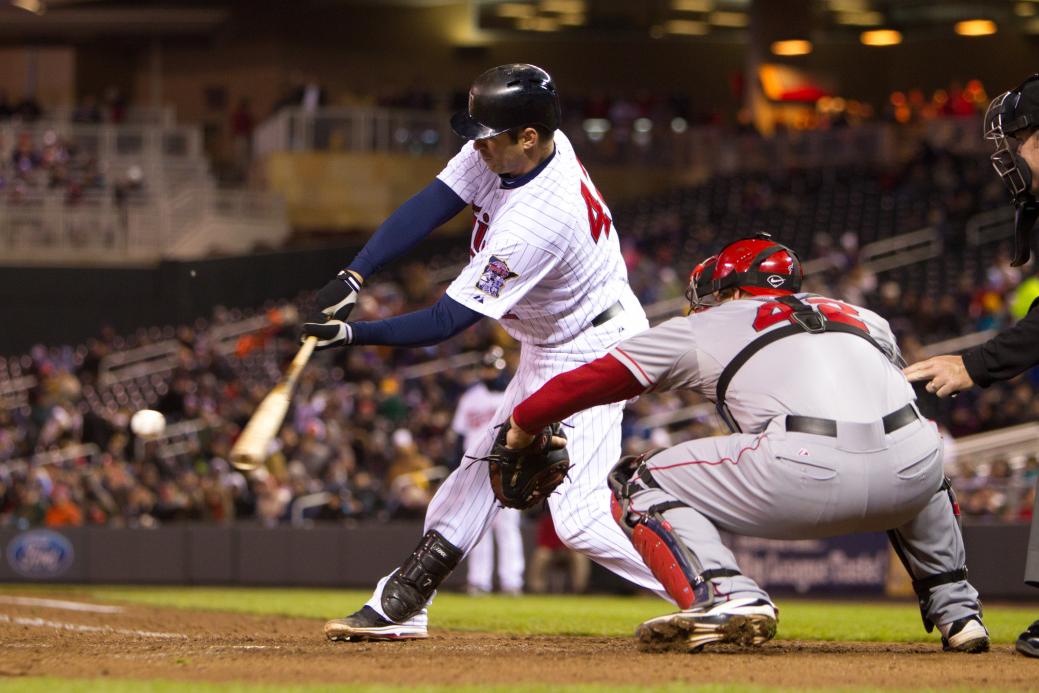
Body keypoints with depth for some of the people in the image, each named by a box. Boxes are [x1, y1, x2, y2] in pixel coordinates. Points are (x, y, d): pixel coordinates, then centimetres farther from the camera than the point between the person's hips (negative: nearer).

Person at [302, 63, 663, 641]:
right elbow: (431, 206, -12)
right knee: (489, 466, 17)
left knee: (579, 515, -18)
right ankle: (400, 608, 26)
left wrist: (354, 334, -26)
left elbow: (446, 322, -30)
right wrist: (354, 277, -23)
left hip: (590, 352, -10)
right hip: (546, 347, 10)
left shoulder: (536, 224, -35)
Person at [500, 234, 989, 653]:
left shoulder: (706, 328, 25)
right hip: (913, 478, 5)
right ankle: (955, 608, 29)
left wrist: (523, 424, 42)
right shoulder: (865, 319, 33)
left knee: (638, 484, 14)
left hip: (806, 475, -4)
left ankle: (725, 597, -10)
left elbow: (595, 378, 28)